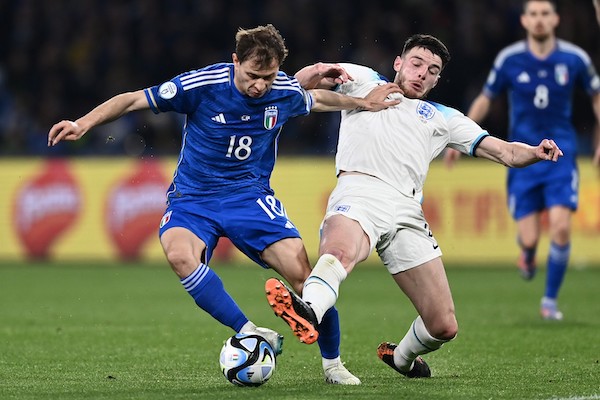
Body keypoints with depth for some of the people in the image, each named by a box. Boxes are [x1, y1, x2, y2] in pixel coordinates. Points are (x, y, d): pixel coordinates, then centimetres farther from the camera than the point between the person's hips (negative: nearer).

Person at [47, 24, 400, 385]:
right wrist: (83, 125, -17)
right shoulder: (201, 85, -17)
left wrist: (363, 103, 14)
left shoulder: (286, 91, -5)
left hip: (250, 194, 2)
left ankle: (332, 364, 8)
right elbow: (133, 100, -9)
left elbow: (315, 99, 21)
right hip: (193, 198, -2)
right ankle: (252, 335, -31)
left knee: (303, 274, -16)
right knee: (179, 253, -36)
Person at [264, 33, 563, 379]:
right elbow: (301, 81, 20)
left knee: (444, 328, -1)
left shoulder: (443, 118, 30)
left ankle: (402, 357, 31)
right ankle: (308, 313, -71)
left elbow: (505, 152, 22)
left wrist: (536, 153, 0)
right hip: (360, 191, -3)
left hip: (407, 212, 3)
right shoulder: (364, 81, 27)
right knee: (339, 252, -42)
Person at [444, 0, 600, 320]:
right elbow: (485, 99, 10)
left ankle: (550, 300, 3)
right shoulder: (509, 59, -4)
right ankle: (528, 255, 35)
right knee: (529, 238, -7)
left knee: (561, 228, -16)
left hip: (560, 153, 0)